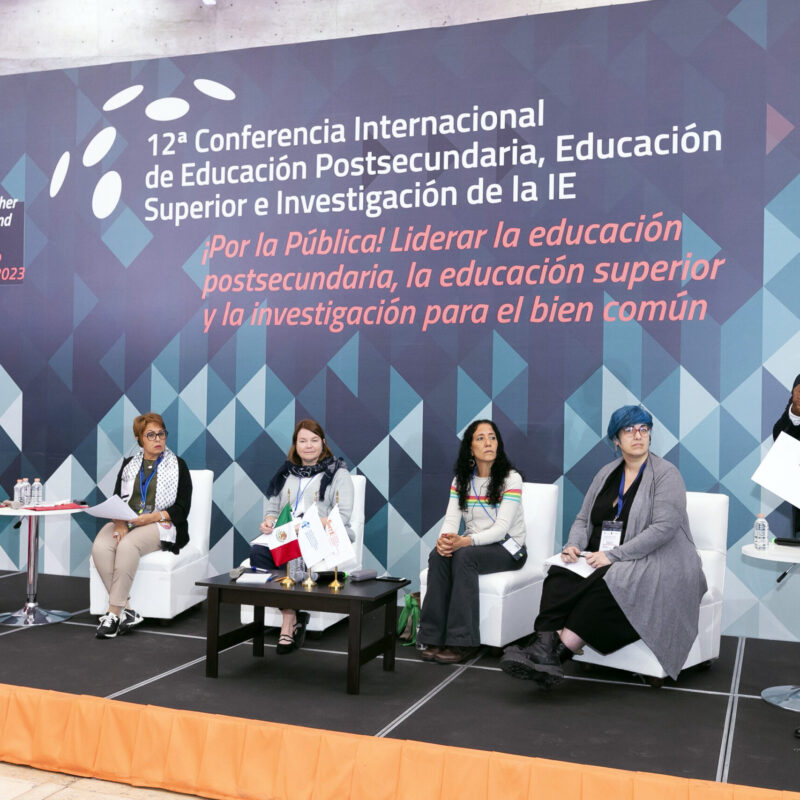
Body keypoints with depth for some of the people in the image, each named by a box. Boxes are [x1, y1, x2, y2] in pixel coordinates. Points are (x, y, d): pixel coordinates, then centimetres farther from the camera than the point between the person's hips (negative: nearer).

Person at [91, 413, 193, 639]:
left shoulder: (177, 465, 8)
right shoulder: (129, 465, 19)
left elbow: (182, 508, 0)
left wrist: (153, 517, -16)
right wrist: (119, 522, -14)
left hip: (160, 525, -4)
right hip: (125, 523, 4)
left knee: (127, 545, -36)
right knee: (100, 547, -30)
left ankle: (114, 612, -31)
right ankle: (126, 611, -28)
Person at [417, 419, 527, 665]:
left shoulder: (511, 478, -10)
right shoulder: (461, 479, 6)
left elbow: (501, 528, -19)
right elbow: (451, 519, -3)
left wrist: (465, 541, -34)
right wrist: (444, 538, -27)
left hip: (507, 548, -4)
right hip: (472, 544, 4)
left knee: (464, 556, -34)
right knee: (438, 555, -27)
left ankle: (462, 641, -31)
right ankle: (434, 638, -26)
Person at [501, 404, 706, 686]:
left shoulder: (665, 474, -4)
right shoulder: (607, 473, 16)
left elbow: (664, 527, -16)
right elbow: (583, 518, 18)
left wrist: (613, 555, -22)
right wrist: (574, 545, -6)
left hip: (651, 564, -5)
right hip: (602, 560, 5)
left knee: (605, 582, -37)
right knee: (560, 573, -26)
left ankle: (559, 650, -37)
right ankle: (545, 647, -39)